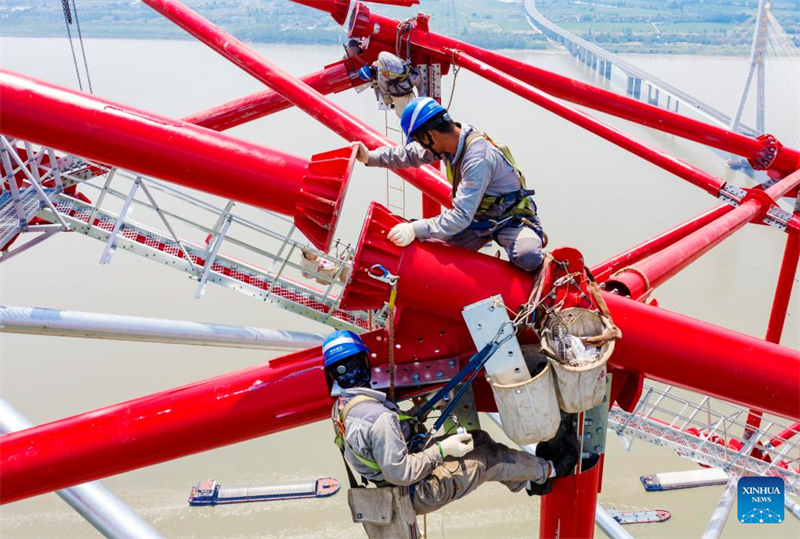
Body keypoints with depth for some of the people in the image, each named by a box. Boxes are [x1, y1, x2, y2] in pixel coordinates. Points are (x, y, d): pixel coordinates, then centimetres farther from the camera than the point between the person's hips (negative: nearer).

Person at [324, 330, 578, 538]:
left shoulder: (341, 408, -5)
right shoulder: (377, 416, -36)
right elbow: (399, 473, -32)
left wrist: (416, 411, 9)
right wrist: (442, 449, -24)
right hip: (417, 492, -9)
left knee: (479, 439, 14)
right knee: (492, 457, 4)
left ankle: (527, 482, 35)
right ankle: (548, 470, 31)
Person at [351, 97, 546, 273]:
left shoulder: (478, 159, -35)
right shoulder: (451, 139, -9)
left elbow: (461, 216, -37)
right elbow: (411, 154, 8)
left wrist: (415, 230, -40)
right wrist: (370, 157, 1)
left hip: (510, 220, -7)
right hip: (478, 216, 7)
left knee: (528, 259, -33)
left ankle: (534, 237, 4)